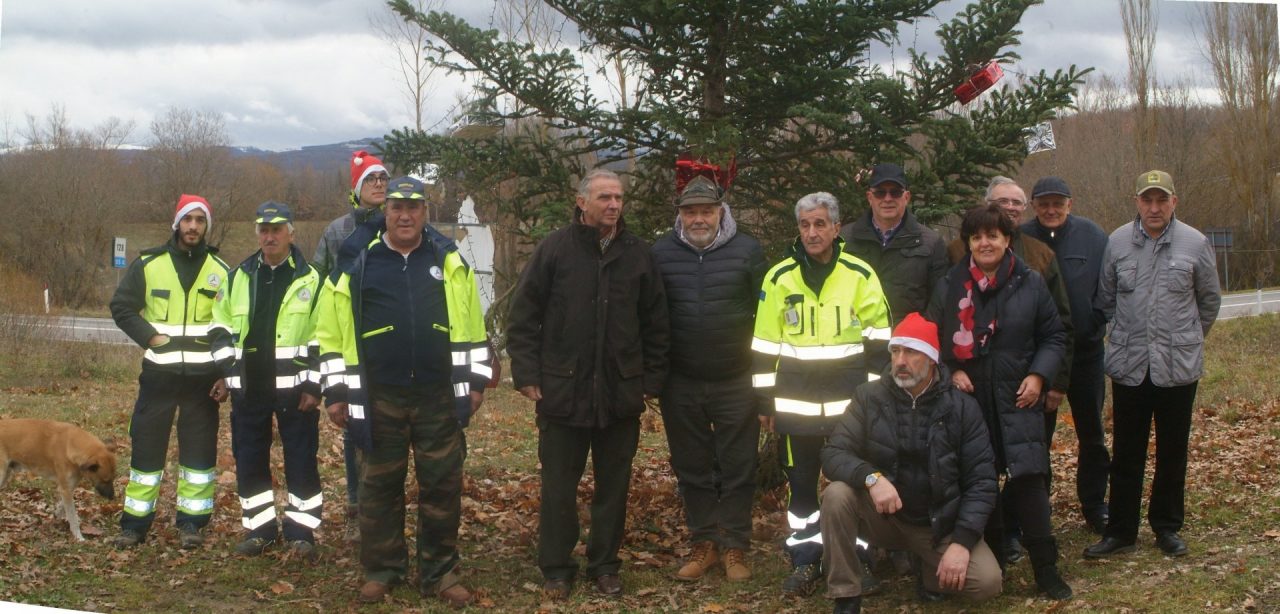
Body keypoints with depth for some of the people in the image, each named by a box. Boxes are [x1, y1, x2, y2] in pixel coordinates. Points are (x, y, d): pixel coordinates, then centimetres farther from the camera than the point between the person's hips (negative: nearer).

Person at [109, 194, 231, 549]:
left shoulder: (221, 271, 5)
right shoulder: (148, 264, 3)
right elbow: (121, 307, 5)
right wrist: (150, 337, -9)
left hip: (203, 375, 1)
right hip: (158, 373, 0)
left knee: (200, 448, 3)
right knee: (147, 444, 2)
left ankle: (192, 521, 12)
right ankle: (135, 522, 11)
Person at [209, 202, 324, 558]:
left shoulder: (310, 280, -1)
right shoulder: (238, 278, 11)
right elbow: (220, 327, 15)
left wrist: (314, 384, -9)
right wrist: (230, 370, 3)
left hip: (293, 387, -4)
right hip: (248, 388, 4)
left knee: (301, 461, -1)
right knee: (249, 460, 9)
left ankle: (300, 531, 9)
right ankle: (259, 528, 21)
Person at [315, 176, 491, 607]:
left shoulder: (451, 262, 6)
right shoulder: (357, 266, 2)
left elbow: (473, 327, 10)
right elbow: (332, 334, 5)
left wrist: (476, 380, 7)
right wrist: (336, 392, 1)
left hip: (439, 397, 1)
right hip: (380, 398, 0)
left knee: (443, 485, 5)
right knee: (380, 486, 8)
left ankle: (439, 572, 16)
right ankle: (381, 570, 20)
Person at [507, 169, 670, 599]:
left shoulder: (638, 254, 4)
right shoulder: (555, 249, -3)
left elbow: (655, 324, 9)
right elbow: (522, 316, -2)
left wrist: (652, 379, 6)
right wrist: (526, 374, -6)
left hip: (621, 394, 2)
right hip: (563, 391, -2)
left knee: (614, 484, 10)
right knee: (559, 486, 6)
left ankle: (605, 565, 24)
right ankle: (556, 570, 18)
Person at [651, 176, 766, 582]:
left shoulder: (748, 251, -4)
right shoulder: (661, 253, 1)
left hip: (736, 383, -2)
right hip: (681, 385, 2)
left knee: (737, 469, 6)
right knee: (692, 469, 11)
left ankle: (735, 546, 17)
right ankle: (704, 542, 23)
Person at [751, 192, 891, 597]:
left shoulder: (861, 275, -2)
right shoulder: (779, 278, 1)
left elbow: (878, 341, 2)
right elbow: (765, 343, 5)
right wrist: (765, 399, 4)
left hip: (851, 398, -1)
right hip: (795, 400, 1)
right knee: (801, 480, 8)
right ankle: (805, 559, 19)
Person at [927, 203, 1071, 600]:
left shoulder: (1030, 284, 4)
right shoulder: (950, 286, 6)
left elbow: (1053, 336, 10)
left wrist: (1039, 375, -4)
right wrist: (951, 372, -3)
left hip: (1018, 401, -1)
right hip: (968, 399, 1)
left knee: (1029, 478, -9)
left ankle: (1045, 569, 0)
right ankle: (990, 558, 18)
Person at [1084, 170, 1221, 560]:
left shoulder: (1195, 244, -4)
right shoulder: (1117, 242, -2)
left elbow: (1210, 301, 10)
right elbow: (1106, 298, 11)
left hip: (1179, 367, 0)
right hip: (1129, 366, 1)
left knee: (1173, 452, 10)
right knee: (1126, 454, 7)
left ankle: (1168, 527, 24)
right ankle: (1121, 531, 16)